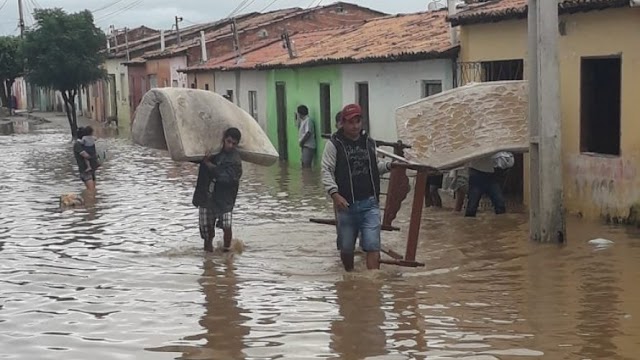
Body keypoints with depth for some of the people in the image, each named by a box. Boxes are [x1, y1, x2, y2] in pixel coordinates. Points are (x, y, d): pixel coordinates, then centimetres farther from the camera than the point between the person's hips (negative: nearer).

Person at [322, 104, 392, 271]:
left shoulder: (369, 142, 9)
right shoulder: (334, 144, -4)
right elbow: (326, 171, -9)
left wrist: (389, 165, 2)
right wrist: (334, 193, -22)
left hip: (370, 204, 2)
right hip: (346, 204, -2)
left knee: (373, 246, -9)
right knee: (346, 247, 13)